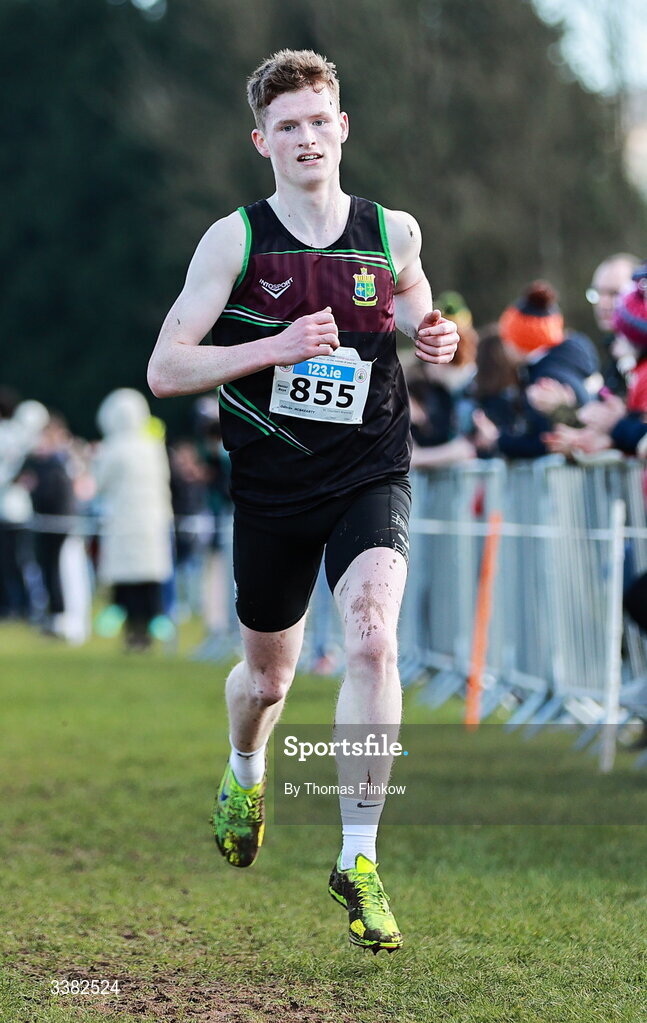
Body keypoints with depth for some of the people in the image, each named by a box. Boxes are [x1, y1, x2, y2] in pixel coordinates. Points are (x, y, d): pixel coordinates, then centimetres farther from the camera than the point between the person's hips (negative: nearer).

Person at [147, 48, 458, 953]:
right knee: (267, 676, 15)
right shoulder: (234, 240, -5)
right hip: (271, 488, 0)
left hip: (370, 477, 0)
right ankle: (245, 775, 52)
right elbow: (164, 370, -8)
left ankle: (358, 861, -17)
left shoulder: (393, 233, 1)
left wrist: (440, 340, -3)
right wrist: (275, 348, -20)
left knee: (372, 639, -25)